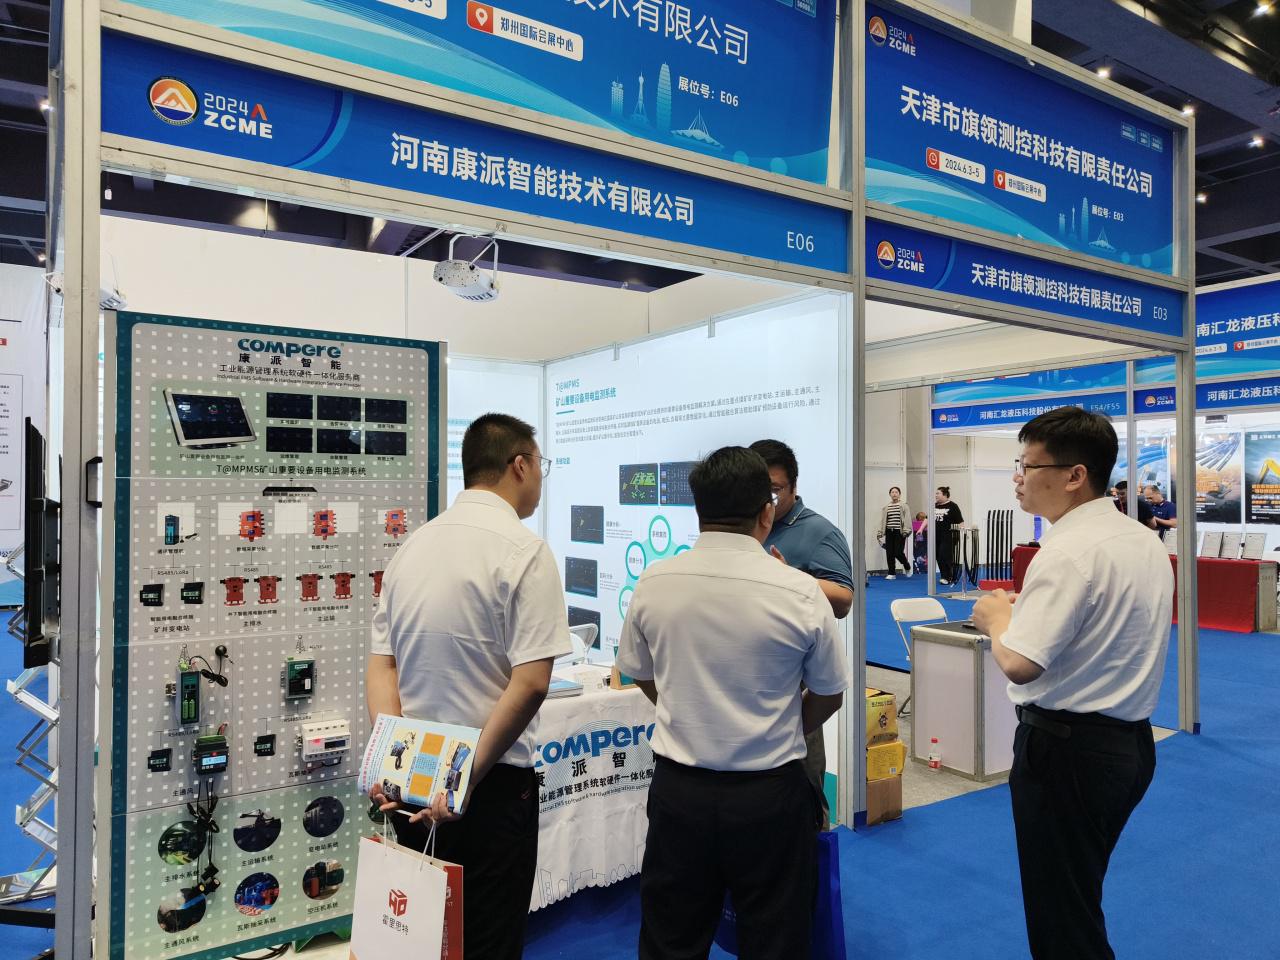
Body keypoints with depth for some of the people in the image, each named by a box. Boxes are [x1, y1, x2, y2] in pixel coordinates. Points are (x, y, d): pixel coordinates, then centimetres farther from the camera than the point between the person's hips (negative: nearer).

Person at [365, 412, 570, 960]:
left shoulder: (412, 547, 4)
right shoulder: (524, 552, -15)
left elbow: (381, 666, 3)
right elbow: (531, 682, -22)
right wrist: (470, 776, -16)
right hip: (492, 785, -6)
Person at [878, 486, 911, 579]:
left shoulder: (904, 505, 0)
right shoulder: (886, 507, 13)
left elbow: (907, 519, -7)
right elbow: (883, 520, 13)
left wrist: (906, 530, -16)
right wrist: (881, 532, 8)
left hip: (899, 532, -4)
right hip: (889, 532, 4)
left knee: (898, 552, -9)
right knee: (889, 554, 1)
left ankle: (907, 567, 20)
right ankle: (892, 574, 10)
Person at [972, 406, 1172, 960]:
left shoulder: (1069, 552, -23)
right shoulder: (1147, 543, 6)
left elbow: (1019, 664, -28)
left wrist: (997, 618, -8)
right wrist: (1030, 609, 11)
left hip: (1067, 748, -9)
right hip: (1131, 742, 9)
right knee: (1081, 899, 25)